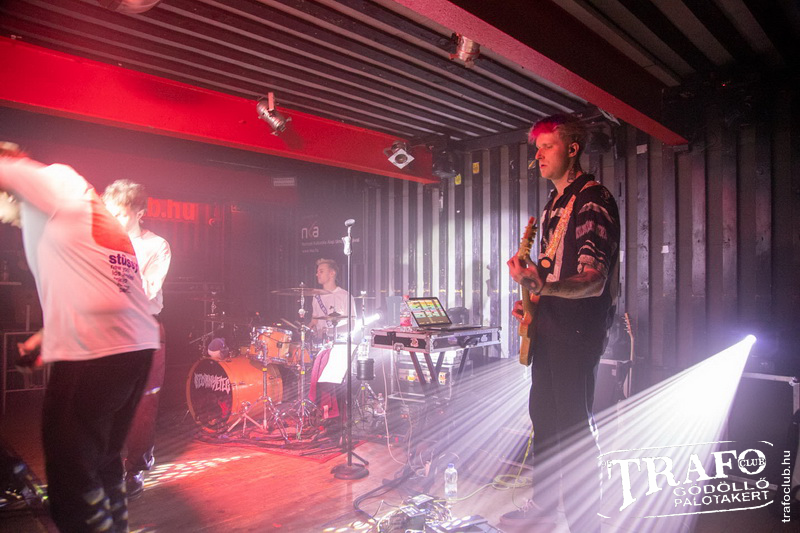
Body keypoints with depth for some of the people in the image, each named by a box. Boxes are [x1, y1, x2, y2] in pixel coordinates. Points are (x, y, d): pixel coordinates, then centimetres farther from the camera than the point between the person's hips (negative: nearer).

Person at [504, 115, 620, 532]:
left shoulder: (593, 200, -15)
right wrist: (531, 299, 10)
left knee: (574, 423, -5)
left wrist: (540, 285, -42)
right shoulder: (554, 203, 15)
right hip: (549, 322, 10)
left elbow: (593, 282, -26)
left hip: (579, 326, -10)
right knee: (543, 414, 17)